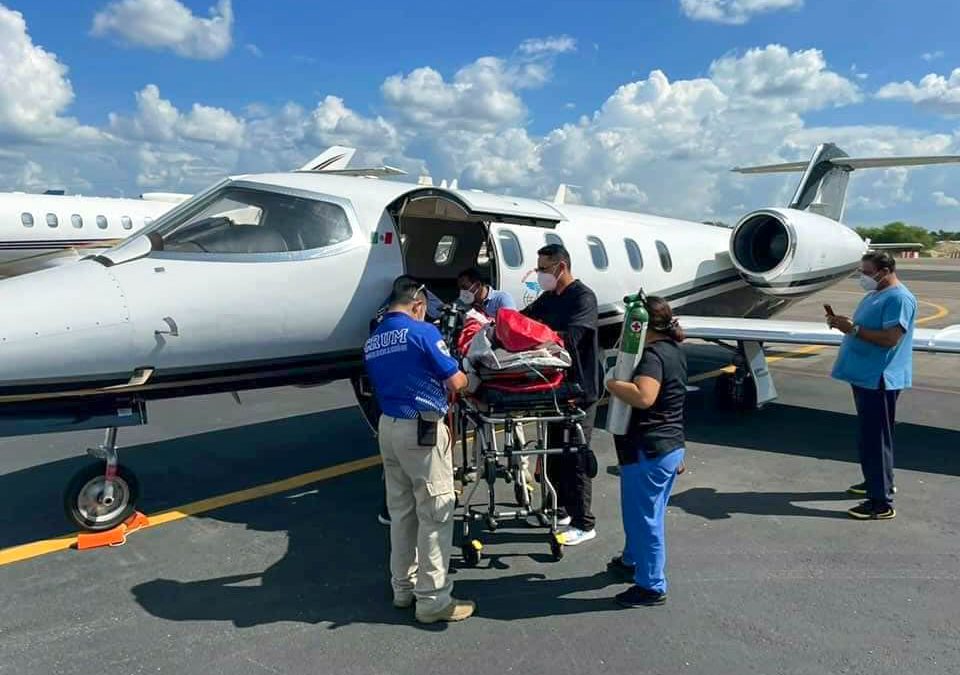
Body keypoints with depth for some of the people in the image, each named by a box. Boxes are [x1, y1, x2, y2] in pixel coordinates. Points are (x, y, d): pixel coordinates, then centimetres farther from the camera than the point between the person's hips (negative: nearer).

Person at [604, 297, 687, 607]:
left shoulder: (653, 355, -21)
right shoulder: (673, 351, 12)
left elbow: (644, 397, -37)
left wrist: (612, 384, -23)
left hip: (647, 452, -10)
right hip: (671, 447, 10)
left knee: (644, 517, 3)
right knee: (640, 512, 25)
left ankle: (651, 586, 14)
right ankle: (632, 561, 43)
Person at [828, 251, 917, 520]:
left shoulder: (899, 299, -16)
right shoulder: (874, 295, 15)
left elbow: (890, 338, -23)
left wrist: (853, 329, -23)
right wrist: (843, 323, 6)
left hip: (880, 380, -10)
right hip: (864, 376, 10)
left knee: (875, 438, -7)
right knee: (869, 435, 21)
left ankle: (881, 502, -1)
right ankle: (877, 482, 36)